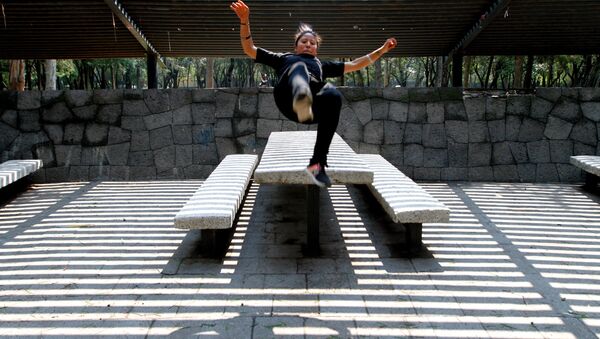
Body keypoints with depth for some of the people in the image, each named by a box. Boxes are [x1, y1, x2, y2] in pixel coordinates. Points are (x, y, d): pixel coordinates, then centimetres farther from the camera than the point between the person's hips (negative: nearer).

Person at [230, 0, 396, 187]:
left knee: (333, 96, -36)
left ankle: (317, 163, -36)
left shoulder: (322, 65, 45)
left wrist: (382, 50, 39)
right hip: (288, 100, -2)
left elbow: (354, 65, 44)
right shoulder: (284, 58, 41)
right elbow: (249, 49, 36)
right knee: (299, 67, -34)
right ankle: (301, 99, -75)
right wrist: (244, 20, 23)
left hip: (315, 106, 2)